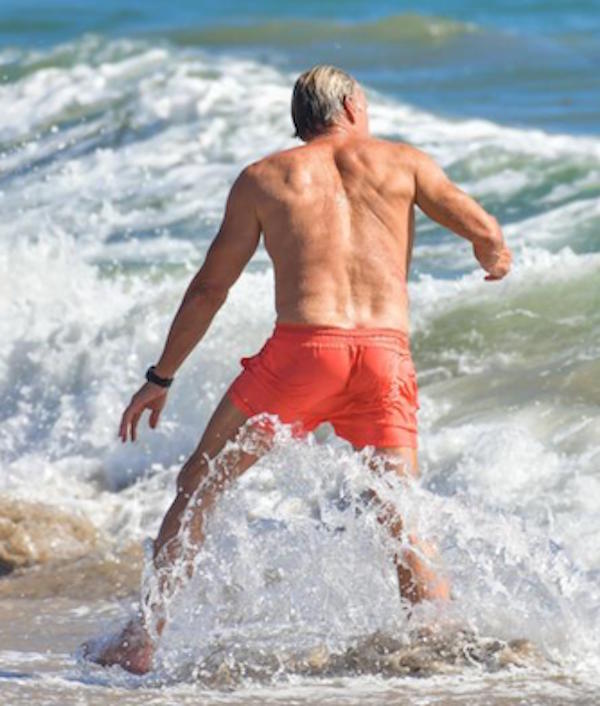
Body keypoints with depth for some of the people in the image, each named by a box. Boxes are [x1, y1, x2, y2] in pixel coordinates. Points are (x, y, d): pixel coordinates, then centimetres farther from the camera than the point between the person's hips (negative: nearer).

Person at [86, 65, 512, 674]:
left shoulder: (263, 179, 16)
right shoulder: (401, 161, 17)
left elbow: (209, 288, 17)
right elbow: (483, 230, 8)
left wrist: (160, 378, 24)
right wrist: (495, 258, 32)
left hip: (302, 348, -1)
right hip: (387, 353, 1)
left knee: (199, 486, 12)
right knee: (403, 524, 12)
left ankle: (141, 639, 5)